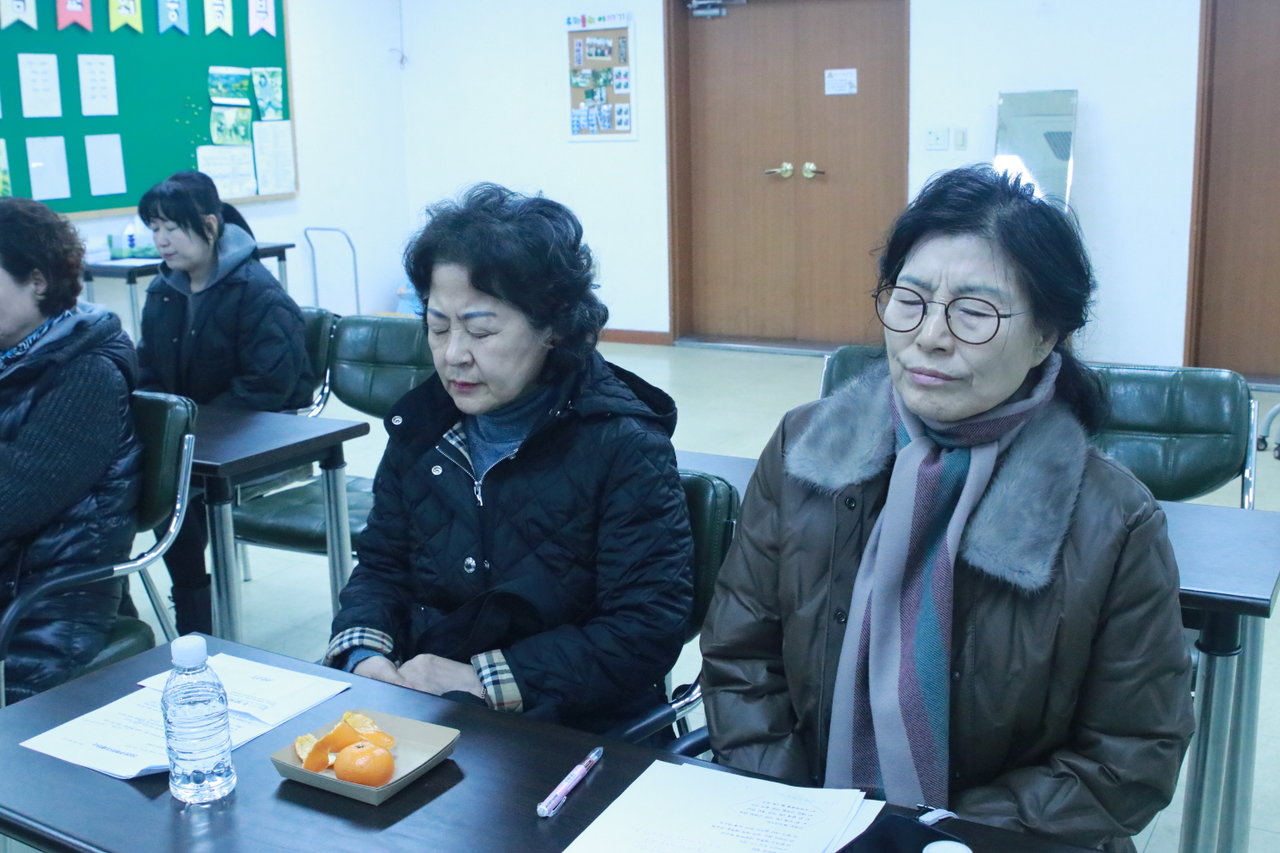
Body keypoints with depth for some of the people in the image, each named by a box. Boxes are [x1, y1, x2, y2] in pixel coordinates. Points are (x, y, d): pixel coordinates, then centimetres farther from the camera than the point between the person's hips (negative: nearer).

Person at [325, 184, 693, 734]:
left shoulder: (623, 446, -11)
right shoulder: (423, 422, 6)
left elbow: (646, 631, -15)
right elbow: (381, 566, 15)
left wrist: (482, 680, -19)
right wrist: (364, 657, -7)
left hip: (567, 731, -5)